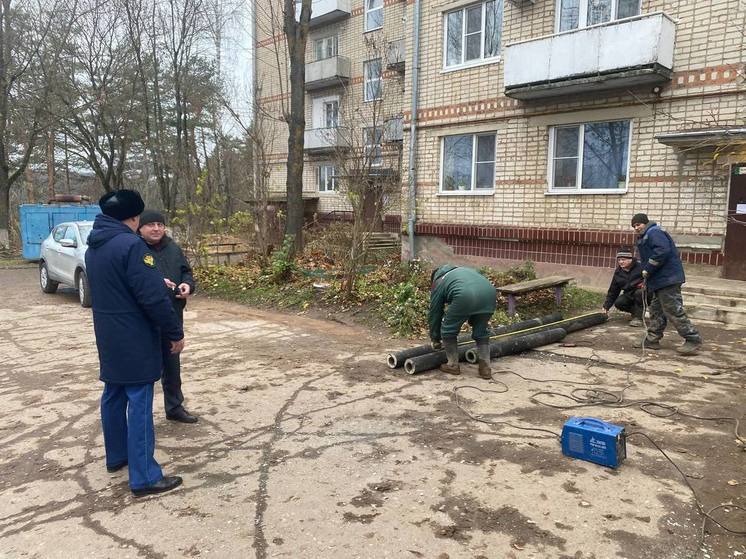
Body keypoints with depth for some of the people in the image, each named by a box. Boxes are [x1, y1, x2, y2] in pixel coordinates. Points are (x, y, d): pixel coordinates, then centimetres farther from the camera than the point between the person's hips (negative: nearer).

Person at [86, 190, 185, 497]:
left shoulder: (94, 246, 9)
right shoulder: (131, 245, -20)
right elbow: (153, 298, -23)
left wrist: (157, 281, 22)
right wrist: (175, 333, -13)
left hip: (108, 337, 9)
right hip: (134, 339, -9)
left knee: (113, 395, 19)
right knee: (139, 403, -5)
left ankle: (117, 456, 34)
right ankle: (145, 477, 0)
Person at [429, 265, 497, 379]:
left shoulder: (438, 282, 27)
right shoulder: (461, 270, 42)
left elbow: (434, 313, 30)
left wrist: (435, 339, 41)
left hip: (466, 296, -5)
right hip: (490, 292, 5)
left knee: (448, 331, 18)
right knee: (481, 332, 25)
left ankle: (453, 365, 25)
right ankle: (485, 368, 22)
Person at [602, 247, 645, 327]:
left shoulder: (640, 267, -16)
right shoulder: (618, 272, 2)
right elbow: (612, 291, 6)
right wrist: (606, 306, 1)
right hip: (629, 295, 5)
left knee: (639, 292, -37)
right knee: (618, 303, -23)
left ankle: (638, 317, -21)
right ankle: (635, 311, 6)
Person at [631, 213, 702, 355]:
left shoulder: (654, 233, -10)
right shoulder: (645, 237, 23)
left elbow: (662, 251, -25)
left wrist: (648, 270, -18)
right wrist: (646, 280, 17)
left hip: (667, 279, -11)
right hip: (659, 280, 11)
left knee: (673, 311, -10)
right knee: (656, 310, 13)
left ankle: (693, 340, -5)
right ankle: (652, 340, 20)